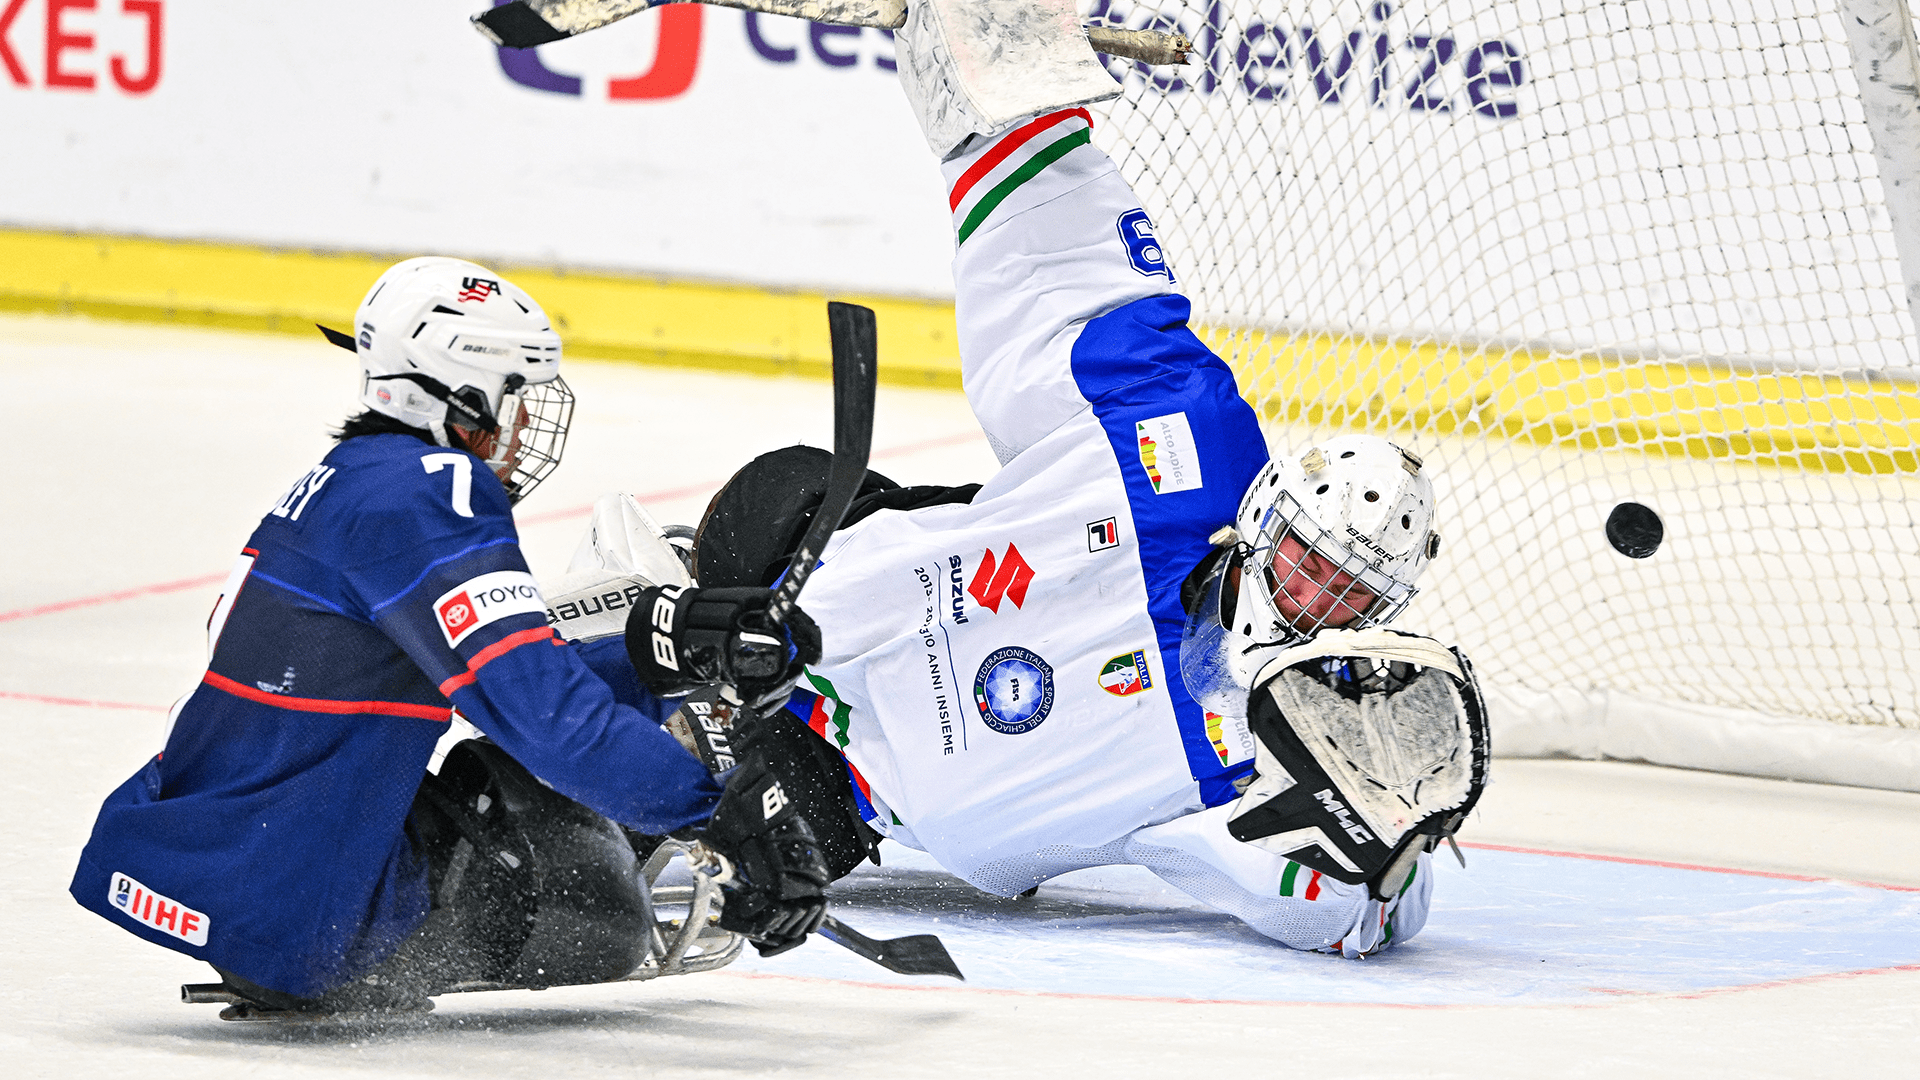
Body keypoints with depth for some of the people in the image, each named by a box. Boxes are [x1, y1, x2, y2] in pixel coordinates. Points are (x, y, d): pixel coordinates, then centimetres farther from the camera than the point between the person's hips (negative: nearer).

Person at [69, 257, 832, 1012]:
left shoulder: (355, 480, 17)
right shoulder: (424, 491, -15)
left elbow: (522, 669, 21)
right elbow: (533, 697, -25)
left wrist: (693, 649, 13)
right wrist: (714, 811, -26)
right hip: (291, 918, -10)